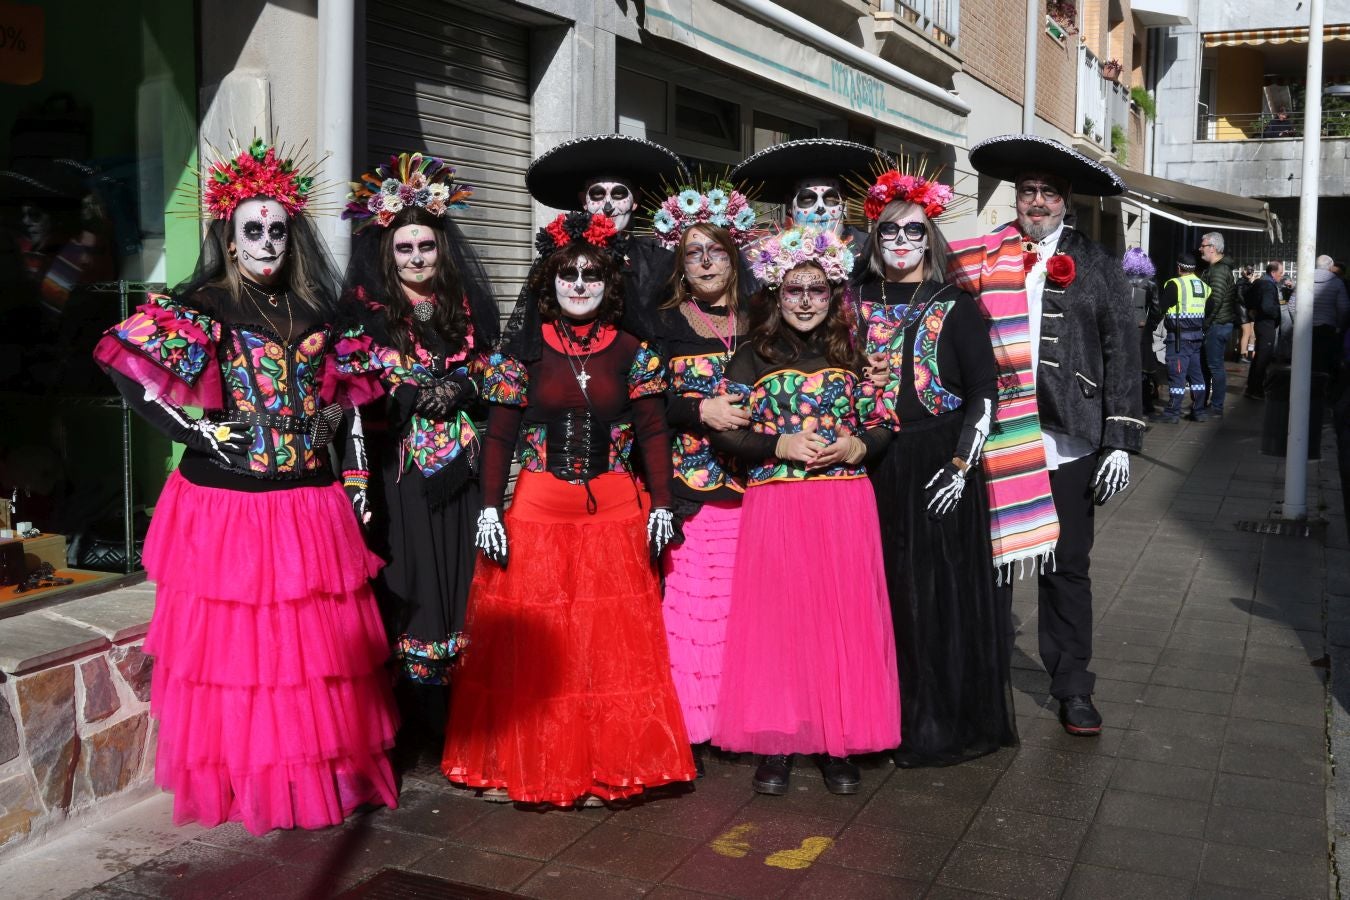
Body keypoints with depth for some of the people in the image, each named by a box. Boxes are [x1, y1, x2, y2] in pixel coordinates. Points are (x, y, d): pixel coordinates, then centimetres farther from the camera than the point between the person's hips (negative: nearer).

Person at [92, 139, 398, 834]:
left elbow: (344, 379, 26)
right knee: (238, 645, 2)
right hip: (227, 502, -4)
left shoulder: (313, 309, 11)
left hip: (308, 502, 4)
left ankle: (326, 770, 20)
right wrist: (192, 428, -13)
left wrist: (332, 414, 8)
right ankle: (242, 781, 15)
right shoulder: (202, 306, -4)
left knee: (317, 645, 8)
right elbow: (124, 358, -12)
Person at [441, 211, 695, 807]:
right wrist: (489, 510, -7)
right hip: (537, 511, -1)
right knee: (530, 644, 4)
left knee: (611, 643, 6)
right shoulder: (523, 350, 2)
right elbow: (499, 436, 0)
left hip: (616, 512, 1)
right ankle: (519, 764, 19)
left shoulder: (632, 352, 5)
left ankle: (602, 767, 19)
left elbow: (653, 434, 4)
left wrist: (661, 506, -4)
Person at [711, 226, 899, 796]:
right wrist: (782, 445, -13)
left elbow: (882, 427, 10)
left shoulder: (851, 356, 10)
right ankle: (776, 743, 11)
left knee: (843, 618, 3)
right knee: (776, 619, 0)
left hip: (846, 507, 2)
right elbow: (724, 433, -2)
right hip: (775, 507, -1)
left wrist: (855, 447, -10)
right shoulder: (753, 358, 4)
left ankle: (839, 743, 13)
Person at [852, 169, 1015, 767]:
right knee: (885, 590, 5)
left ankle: (943, 723, 13)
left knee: (941, 592, 0)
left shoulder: (955, 308, 1)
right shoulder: (859, 304, 9)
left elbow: (984, 392, -3)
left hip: (939, 469, -2)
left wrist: (961, 466, -11)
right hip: (873, 468, 3)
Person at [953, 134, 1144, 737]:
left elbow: (1122, 355, 3)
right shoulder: (982, 261, 3)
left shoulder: (1096, 265, 5)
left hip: (1069, 444, 0)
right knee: (991, 565, 8)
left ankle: (1073, 689, 22)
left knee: (1067, 569, 9)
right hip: (995, 441, 0)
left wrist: (1121, 440, -2)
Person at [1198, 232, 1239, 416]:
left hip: (1217, 325, -10)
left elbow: (1215, 300, -23)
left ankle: (1216, 408, -1)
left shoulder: (1219, 270, -15)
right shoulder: (1220, 268, 17)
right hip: (1220, 324, 10)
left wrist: (1204, 323, -16)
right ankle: (1203, 402, 25)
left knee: (1215, 366, -5)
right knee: (1205, 364, 16)